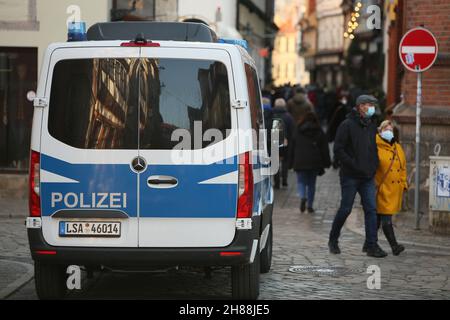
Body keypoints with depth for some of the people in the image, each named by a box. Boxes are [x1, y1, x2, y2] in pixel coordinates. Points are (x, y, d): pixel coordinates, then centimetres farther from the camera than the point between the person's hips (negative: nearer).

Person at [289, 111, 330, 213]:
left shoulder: (297, 131, 4)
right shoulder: (319, 132, 3)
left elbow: (291, 148, 7)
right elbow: (324, 149, 4)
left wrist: (291, 163, 12)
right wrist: (326, 163, 9)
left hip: (300, 162, -1)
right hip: (314, 163, 1)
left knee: (301, 182, 7)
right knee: (311, 183, 10)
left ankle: (303, 197, -23)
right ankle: (310, 205, 9)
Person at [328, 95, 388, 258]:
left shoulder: (372, 126, 13)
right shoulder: (347, 125, -7)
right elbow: (338, 149, -11)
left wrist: (374, 165, 7)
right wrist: (354, 165, -17)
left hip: (368, 177, 6)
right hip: (350, 176, -6)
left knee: (371, 209, -1)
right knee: (345, 209, 1)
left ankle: (372, 246, -1)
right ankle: (333, 240, 19)